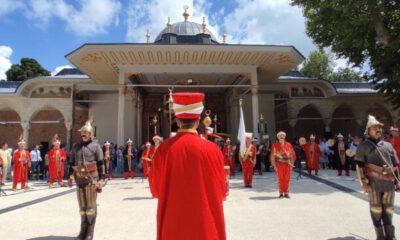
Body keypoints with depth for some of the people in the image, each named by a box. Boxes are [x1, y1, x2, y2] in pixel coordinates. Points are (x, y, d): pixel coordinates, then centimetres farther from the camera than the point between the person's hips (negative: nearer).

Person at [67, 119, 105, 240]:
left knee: (91, 205, 1)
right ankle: (83, 230, 24)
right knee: (82, 205, 12)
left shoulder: (95, 146, -1)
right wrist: (70, 177, 11)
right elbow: (72, 163, 16)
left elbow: (101, 163, -5)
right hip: (79, 179, 4)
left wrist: (101, 178, -10)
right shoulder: (76, 146, 12)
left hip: (91, 179, -4)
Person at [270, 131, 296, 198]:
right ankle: (281, 193, 10)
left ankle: (286, 193, 13)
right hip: (279, 164, -1)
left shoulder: (288, 145, 4)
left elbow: (292, 154, 7)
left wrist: (291, 164, 2)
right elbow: (272, 155, 0)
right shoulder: (275, 145, 0)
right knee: (280, 179, 1)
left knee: (287, 179, 3)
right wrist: (274, 165, -4)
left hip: (287, 164, 1)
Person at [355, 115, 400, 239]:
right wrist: (364, 182, -12)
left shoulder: (388, 146, 14)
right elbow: (359, 166, -6)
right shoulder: (363, 146, -2)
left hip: (389, 182, 4)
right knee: (376, 209, 4)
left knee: (388, 209, 11)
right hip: (373, 183, -4)